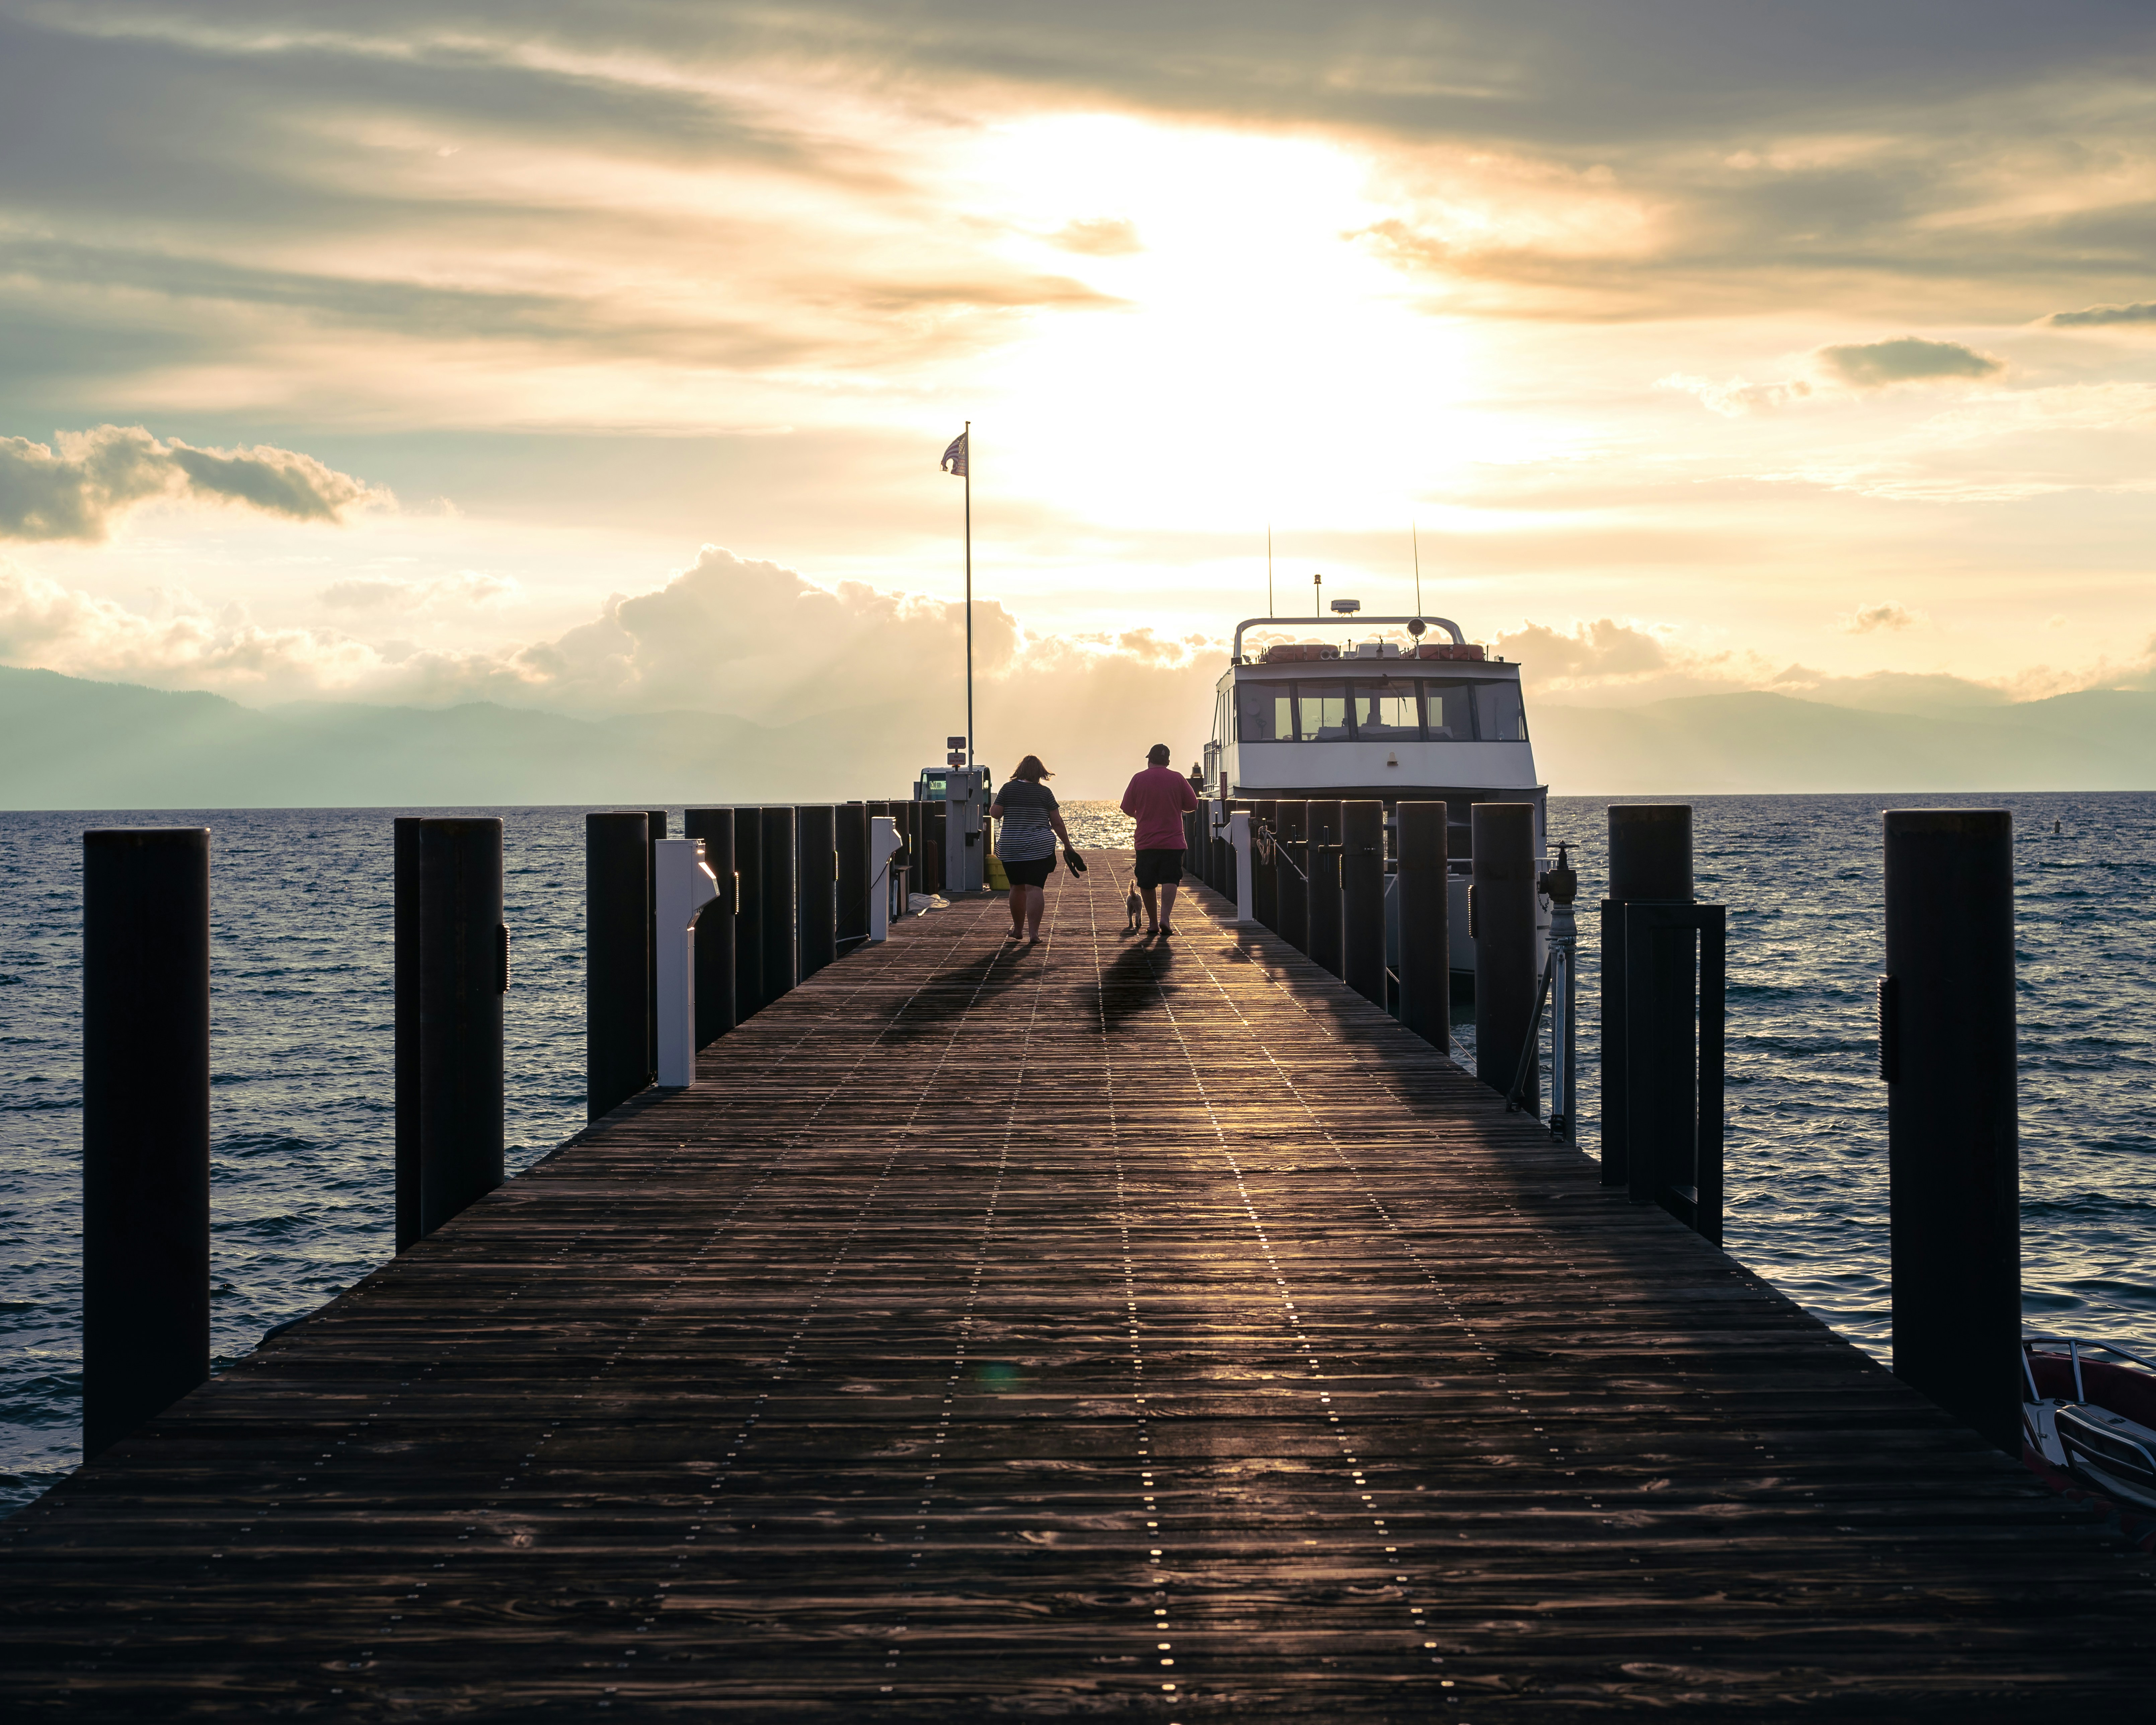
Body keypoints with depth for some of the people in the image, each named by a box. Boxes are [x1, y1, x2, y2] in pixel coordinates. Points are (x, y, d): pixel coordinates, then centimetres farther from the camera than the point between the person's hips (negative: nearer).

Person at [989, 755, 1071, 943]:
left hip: (1011, 848, 1)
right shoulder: (1045, 792, -1)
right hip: (1040, 848, -1)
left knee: (1017, 887, 15)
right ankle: (1033, 932, -15)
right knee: (1035, 888, -6)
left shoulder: (1008, 789, -1)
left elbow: (996, 814, -3)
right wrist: (1067, 844, 11)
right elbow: (1057, 823, 0)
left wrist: (992, 807, 20)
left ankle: (1018, 929, 26)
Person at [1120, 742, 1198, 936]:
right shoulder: (1177, 779, -1)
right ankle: (1165, 917, -23)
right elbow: (1193, 805, 5)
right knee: (1169, 880, -4)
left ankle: (1152, 922, 16)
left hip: (1145, 840, 1)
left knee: (1147, 884, 11)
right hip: (1173, 841, -1)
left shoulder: (1138, 779, -1)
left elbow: (1127, 809, 4)